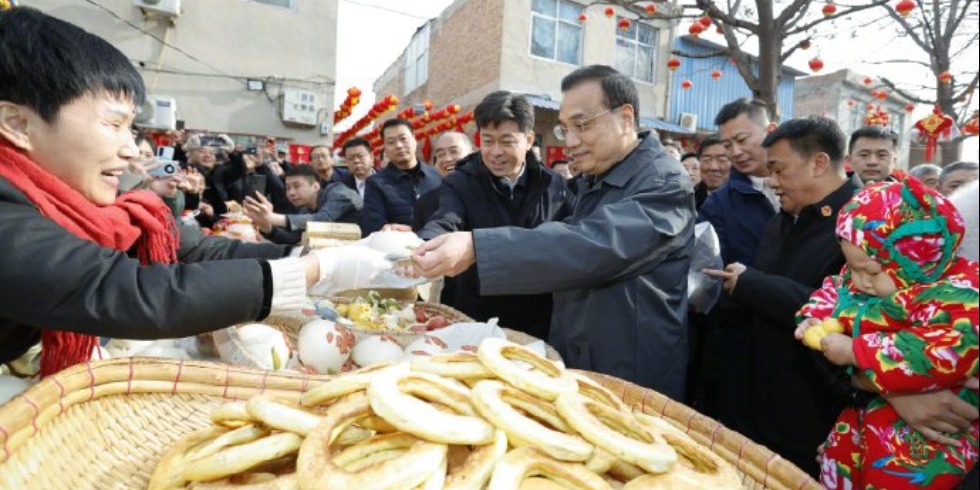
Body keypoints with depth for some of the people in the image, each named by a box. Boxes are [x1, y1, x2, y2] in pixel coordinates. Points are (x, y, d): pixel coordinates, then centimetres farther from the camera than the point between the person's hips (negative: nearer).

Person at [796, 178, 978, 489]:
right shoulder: (870, 278, 2)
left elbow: (944, 356, -38)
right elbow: (834, 291, 20)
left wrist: (855, 351, -31)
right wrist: (815, 318, -1)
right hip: (867, 414, 8)